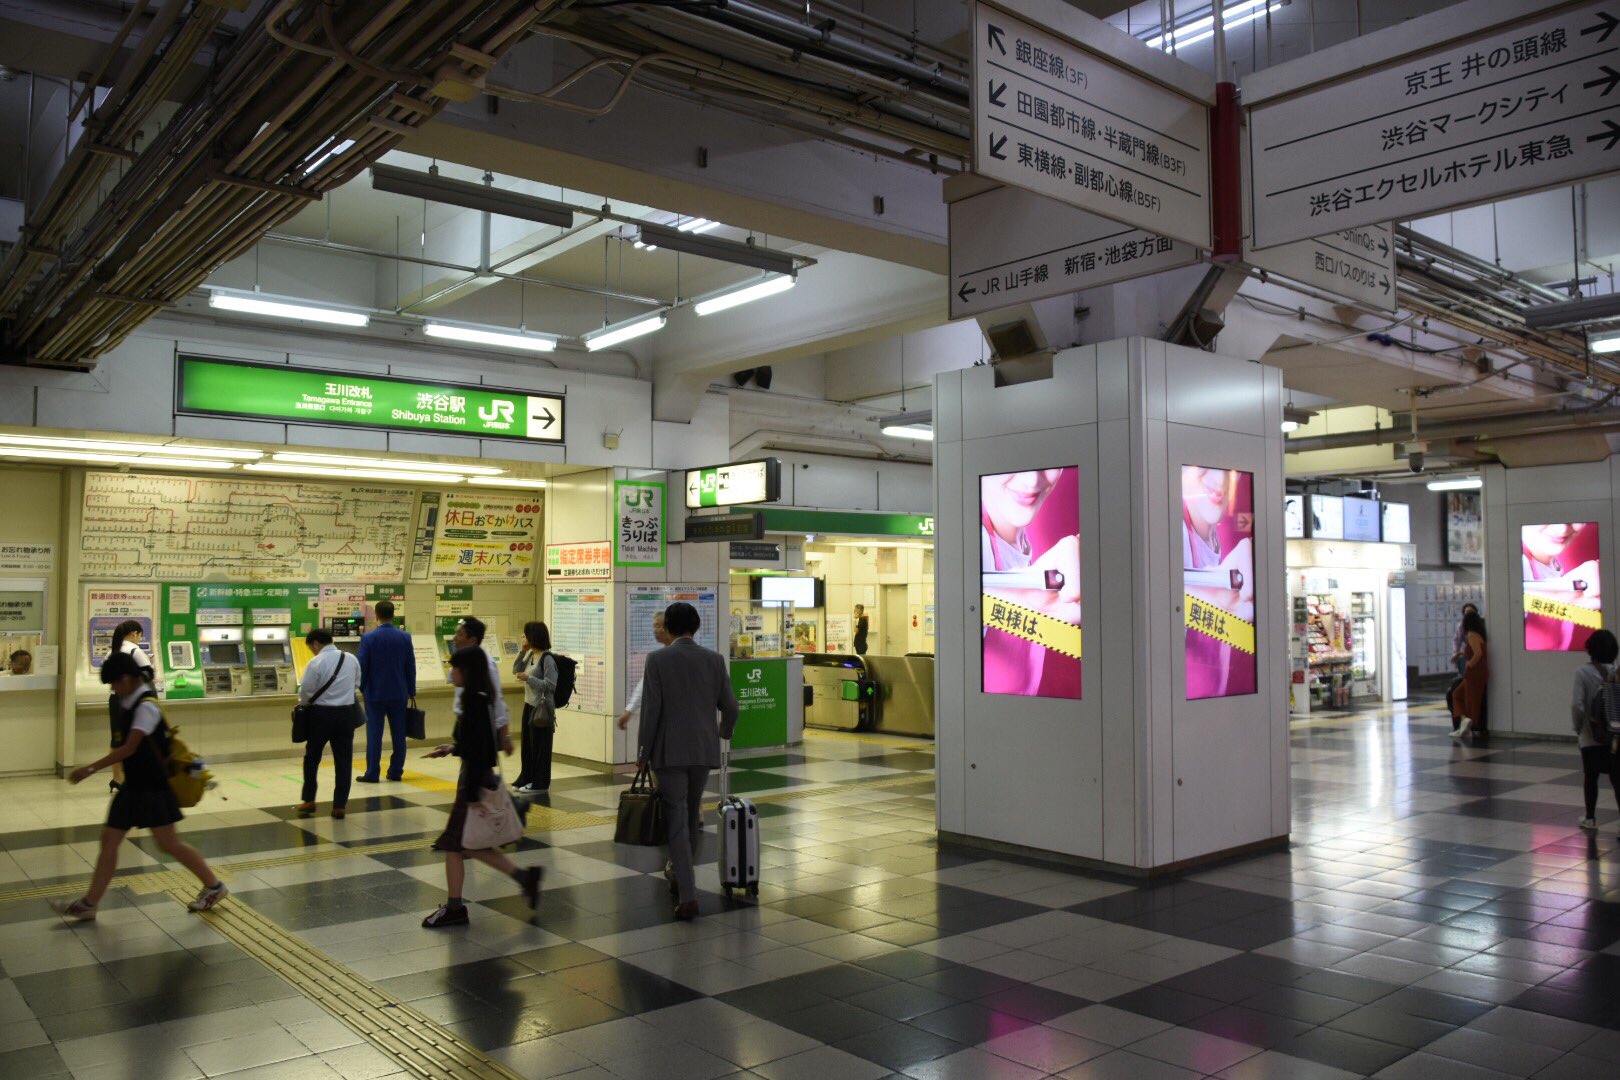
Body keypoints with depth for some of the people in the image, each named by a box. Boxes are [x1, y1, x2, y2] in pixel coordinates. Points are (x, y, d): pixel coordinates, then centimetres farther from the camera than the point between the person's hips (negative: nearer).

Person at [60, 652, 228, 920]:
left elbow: (129, 748, -24)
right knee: (109, 838, 9)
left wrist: (91, 769, -22)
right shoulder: (128, 702, 7)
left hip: (153, 786, -9)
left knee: (168, 844, -1)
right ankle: (89, 903, 18)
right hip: (133, 785, 9)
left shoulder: (147, 705, -20)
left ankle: (213, 886, 12)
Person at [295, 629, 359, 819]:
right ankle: (340, 805, 7)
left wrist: (306, 702, 11)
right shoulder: (351, 659, 1)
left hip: (321, 713, -3)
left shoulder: (316, 663, -12)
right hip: (346, 713, 3)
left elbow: (305, 691, -9)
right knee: (343, 760, 6)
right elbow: (357, 684, 12)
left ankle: (308, 800, 23)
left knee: (312, 758, 16)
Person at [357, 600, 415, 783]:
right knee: (398, 734, 8)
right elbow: (411, 666, 3)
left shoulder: (368, 637, -9)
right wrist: (411, 692, 11)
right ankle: (396, 771, 12)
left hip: (375, 693, -2)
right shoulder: (405, 637, -2)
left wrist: (362, 688, 10)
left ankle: (372, 773, 3)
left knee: (374, 734, 2)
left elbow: (362, 666, -6)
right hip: (399, 693, 2)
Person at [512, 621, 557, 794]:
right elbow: (516, 670, 19)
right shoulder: (531, 655, 8)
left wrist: (529, 678, -21)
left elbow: (550, 685, -18)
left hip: (541, 708, -8)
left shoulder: (547, 659, -16)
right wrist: (523, 651, 7)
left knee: (539, 746, 2)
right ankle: (527, 779, 27)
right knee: (527, 744, 15)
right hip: (529, 705, 8)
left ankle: (540, 783, 12)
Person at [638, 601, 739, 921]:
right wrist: (725, 732, 25)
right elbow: (729, 706, 4)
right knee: (692, 814, 21)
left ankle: (687, 895, -7)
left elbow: (651, 710, -12)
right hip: (704, 750, 3)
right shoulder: (714, 659, 0)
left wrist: (643, 751, -1)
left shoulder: (657, 660, -9)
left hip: (670, 751, -3)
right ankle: (679, 868, 40)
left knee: (676, 819, 0)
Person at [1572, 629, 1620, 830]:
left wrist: (1577, 727, -1)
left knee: (1590, 777, 12)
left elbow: (1577, 704, -16)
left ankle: (1590, 818, 23)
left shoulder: (1583, 672, -11)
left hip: (1590, 736, -2)